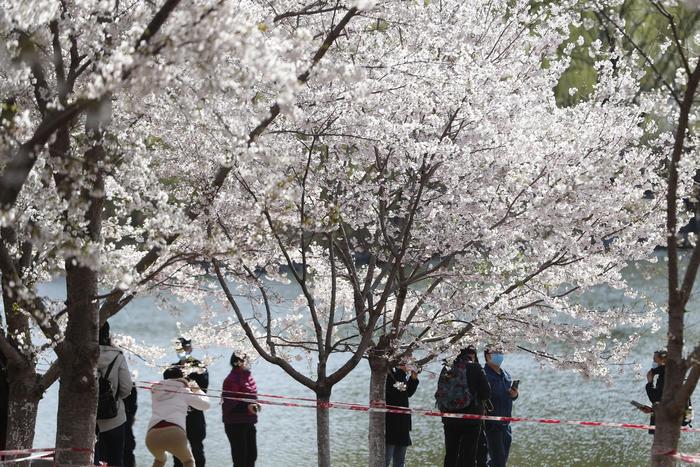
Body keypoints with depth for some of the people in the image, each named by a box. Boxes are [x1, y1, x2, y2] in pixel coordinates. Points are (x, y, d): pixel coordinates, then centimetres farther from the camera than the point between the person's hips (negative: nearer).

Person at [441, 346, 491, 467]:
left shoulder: (447, 369, 1)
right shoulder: (476, 369, -10)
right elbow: (487, 393, -9)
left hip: (450, 419, 4)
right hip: (471, 420, -4)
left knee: (450, 455, 13)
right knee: (469, 456, 1)